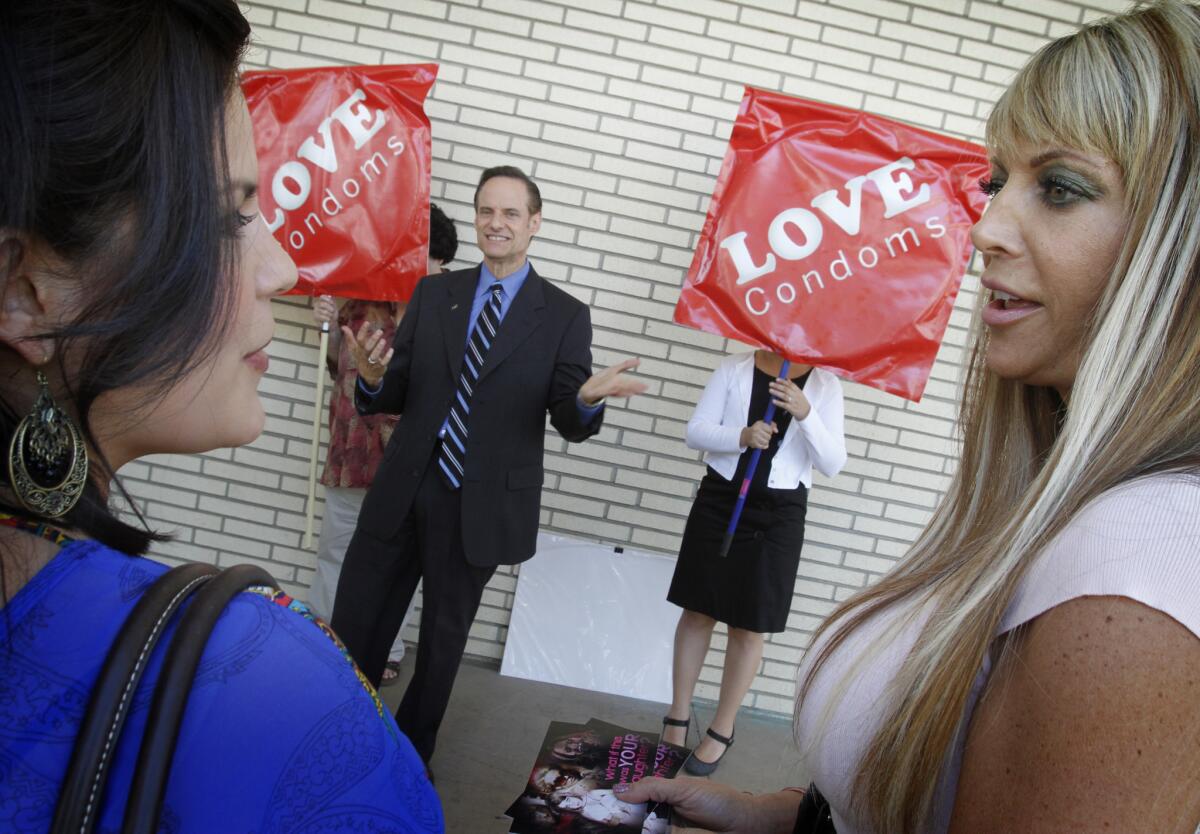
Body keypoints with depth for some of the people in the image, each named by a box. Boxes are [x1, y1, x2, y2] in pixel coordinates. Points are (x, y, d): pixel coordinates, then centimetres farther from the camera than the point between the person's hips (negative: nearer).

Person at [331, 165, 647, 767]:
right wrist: (373, 377, -19)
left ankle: (410, 753, 37)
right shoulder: (433, 293, 5)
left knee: (444, 637, 15)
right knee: (354, 626, 11)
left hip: (480, 506, -2)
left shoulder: (564, 316, -2)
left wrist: (588, 399, -27)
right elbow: (396, 396, 4)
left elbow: (570, 425, -4)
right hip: (401, 493, 3)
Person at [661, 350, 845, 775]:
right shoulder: (734, 367, 1)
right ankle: (678, 717, 26)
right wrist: (742, 437, -22)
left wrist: (805, 414, -22)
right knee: (698, 611, 9)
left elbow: (832, 464, -6)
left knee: (749, 626, 6)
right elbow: (696, 430, -4)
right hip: (719, 499, 1)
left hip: (779, 514, 0)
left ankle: (721, 731, 23)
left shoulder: (825, 385, 0)